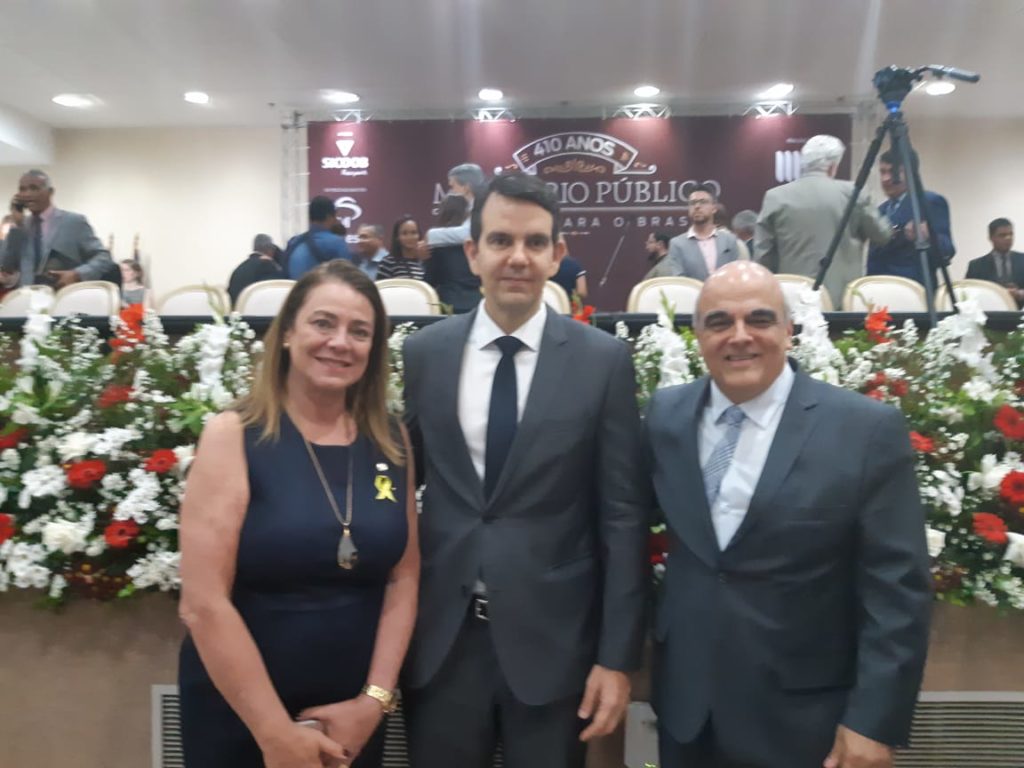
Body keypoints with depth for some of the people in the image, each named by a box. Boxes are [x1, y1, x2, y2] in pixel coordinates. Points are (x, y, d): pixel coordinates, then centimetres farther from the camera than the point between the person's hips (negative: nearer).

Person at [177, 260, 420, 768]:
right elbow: (202, 604, -15)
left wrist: (375, 698, -6)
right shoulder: (233, 436, -12)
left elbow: (404, 578, 2)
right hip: (236, 717, -3)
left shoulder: (392, 443, -1)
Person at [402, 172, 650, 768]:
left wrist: (618, 655, -6)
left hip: (554, 639, -1)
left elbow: (624, 515, -5)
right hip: (441, 638, 2)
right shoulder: (424, 352, 0)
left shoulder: (604, 360, -6)